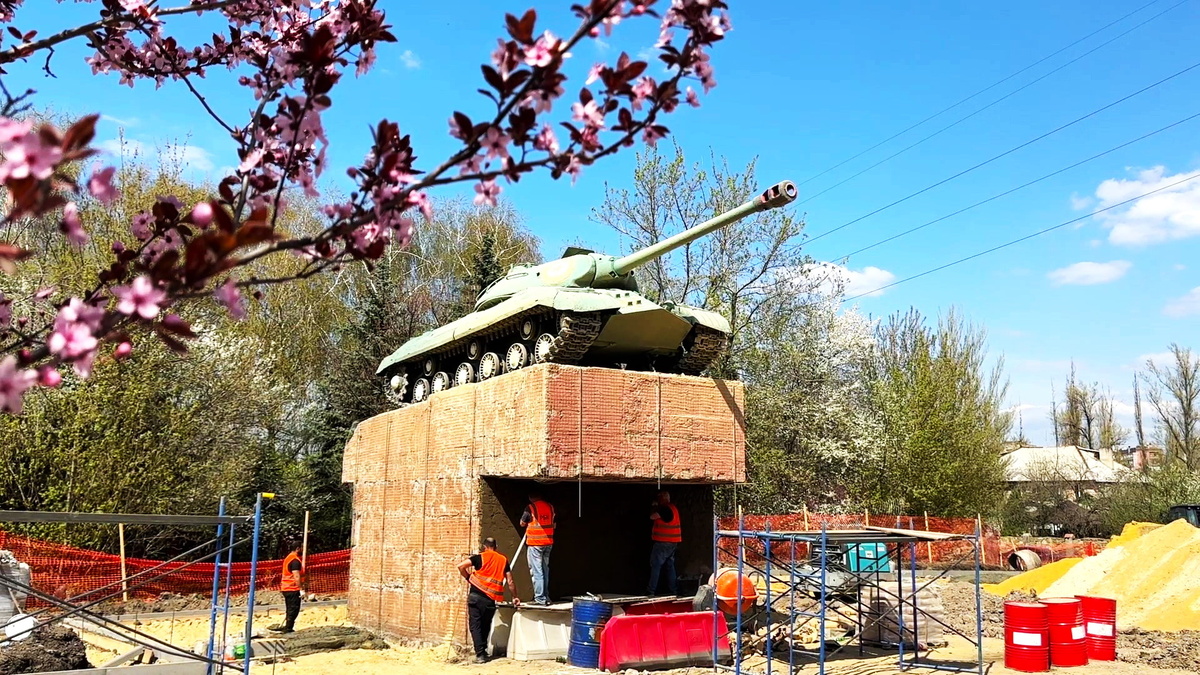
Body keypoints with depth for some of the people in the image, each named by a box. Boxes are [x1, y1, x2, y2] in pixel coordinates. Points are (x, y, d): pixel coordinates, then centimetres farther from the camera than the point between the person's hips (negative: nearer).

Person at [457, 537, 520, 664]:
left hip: (476, 595, -2)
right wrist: (515, 597, 21)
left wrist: (468, 578, 10)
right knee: (485, 626, 20)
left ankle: (480, 654, -6)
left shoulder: (480, 557, 4)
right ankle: (483, 651, 24)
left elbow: (460, 566, -6)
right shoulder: (503, 560, 10)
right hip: (491, 599, 2)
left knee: (475, 625, 2)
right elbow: (510, 582, 10)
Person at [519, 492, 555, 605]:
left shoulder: (530, 508, -9)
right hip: (548, 542, 6)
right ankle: (546, 597, 19)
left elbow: (522, 523, 3)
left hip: (535, 543, -6)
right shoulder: (550, 506, 6)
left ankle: (540, 598, -7)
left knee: (536, 571, -4)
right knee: (545, 570, 14)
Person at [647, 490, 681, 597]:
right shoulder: (672, 508, 15)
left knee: (655, 565, -7)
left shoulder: (665, 509, -17)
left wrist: (654, 506, -4)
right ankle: (672, 590, 14)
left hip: (663, 542, -10)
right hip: (672, 542, 10)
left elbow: (652, 516, -19)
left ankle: (651, 590, -8)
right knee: (670, 565, 13)